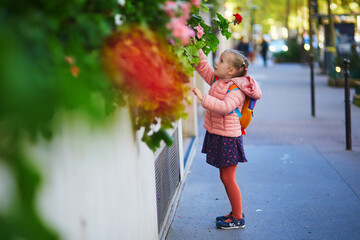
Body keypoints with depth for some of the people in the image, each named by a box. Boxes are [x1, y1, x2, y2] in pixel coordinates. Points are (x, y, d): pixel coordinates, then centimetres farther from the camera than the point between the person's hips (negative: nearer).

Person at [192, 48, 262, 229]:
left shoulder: (236, 89, -19)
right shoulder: (216, 80, 7)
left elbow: (225, 107, -34)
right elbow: (203, 67, 14)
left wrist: (203, 99, -37)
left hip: (228, 138, -9)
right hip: (216, 135, 9)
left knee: (228, 179, -2)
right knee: (224, 177, 16)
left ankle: (238, 218, 10)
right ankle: (236, 212, 28)